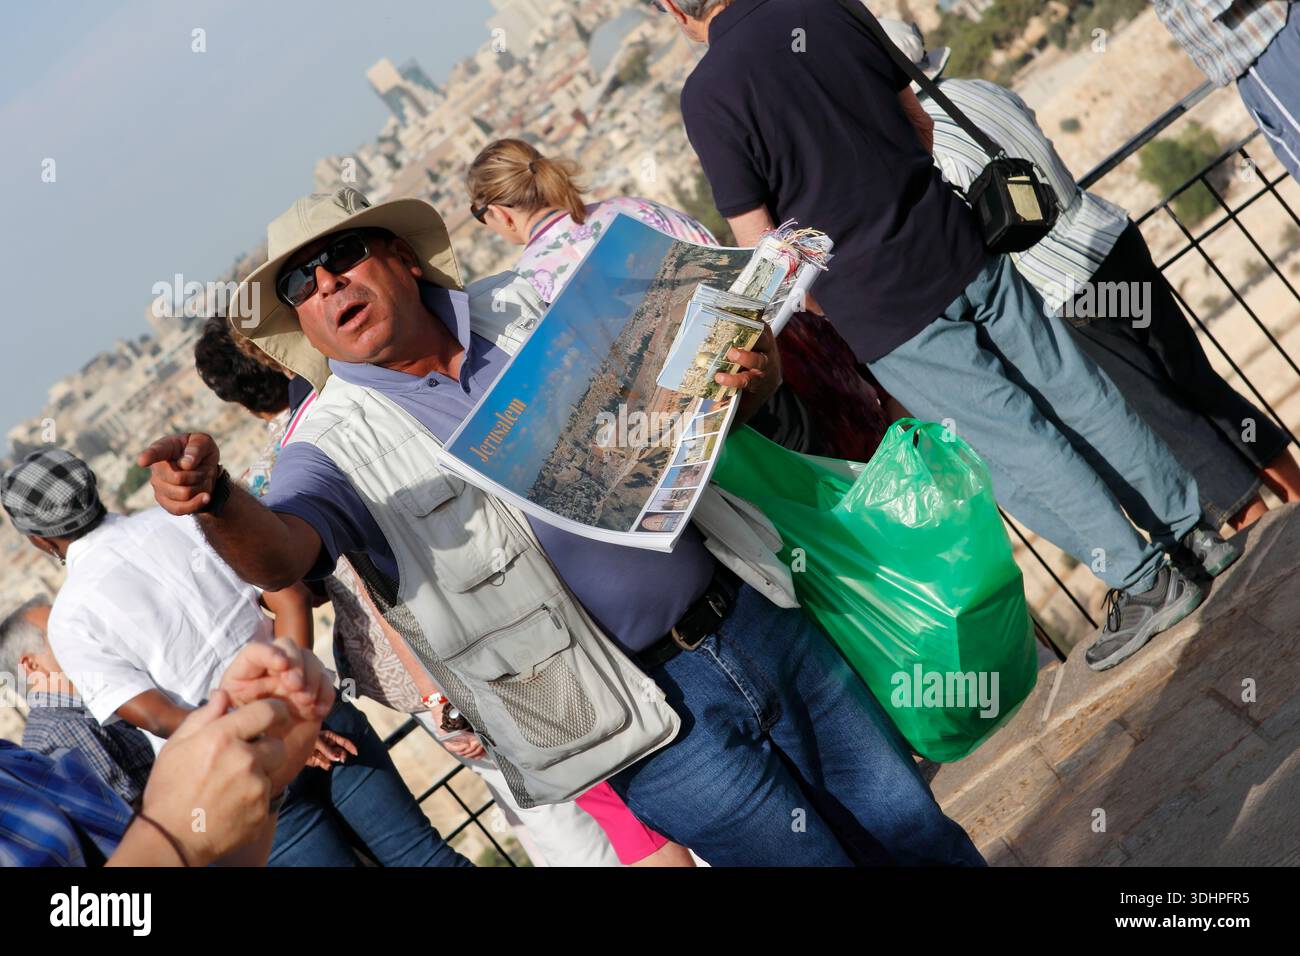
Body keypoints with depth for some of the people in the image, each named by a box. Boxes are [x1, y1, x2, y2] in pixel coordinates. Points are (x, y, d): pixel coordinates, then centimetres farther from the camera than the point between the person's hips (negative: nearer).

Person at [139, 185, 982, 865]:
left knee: (915, 829, 12)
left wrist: (751, 375, -10)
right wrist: (216, 501, -44)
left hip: (750, 615, 4)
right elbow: (280, 549, -23)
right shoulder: (335, 447, -3)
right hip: (648, 716, -3)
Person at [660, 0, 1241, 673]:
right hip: (965, 255, 6)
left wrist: (826, 307, 7)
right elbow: (922, 126, 14)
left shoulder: (707, 96, -12)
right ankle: (1193, 530, 29)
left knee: (1014, 446, 7)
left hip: (882, 314, -6)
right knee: (1080, 397, 15)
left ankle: (1145, 582, 18)